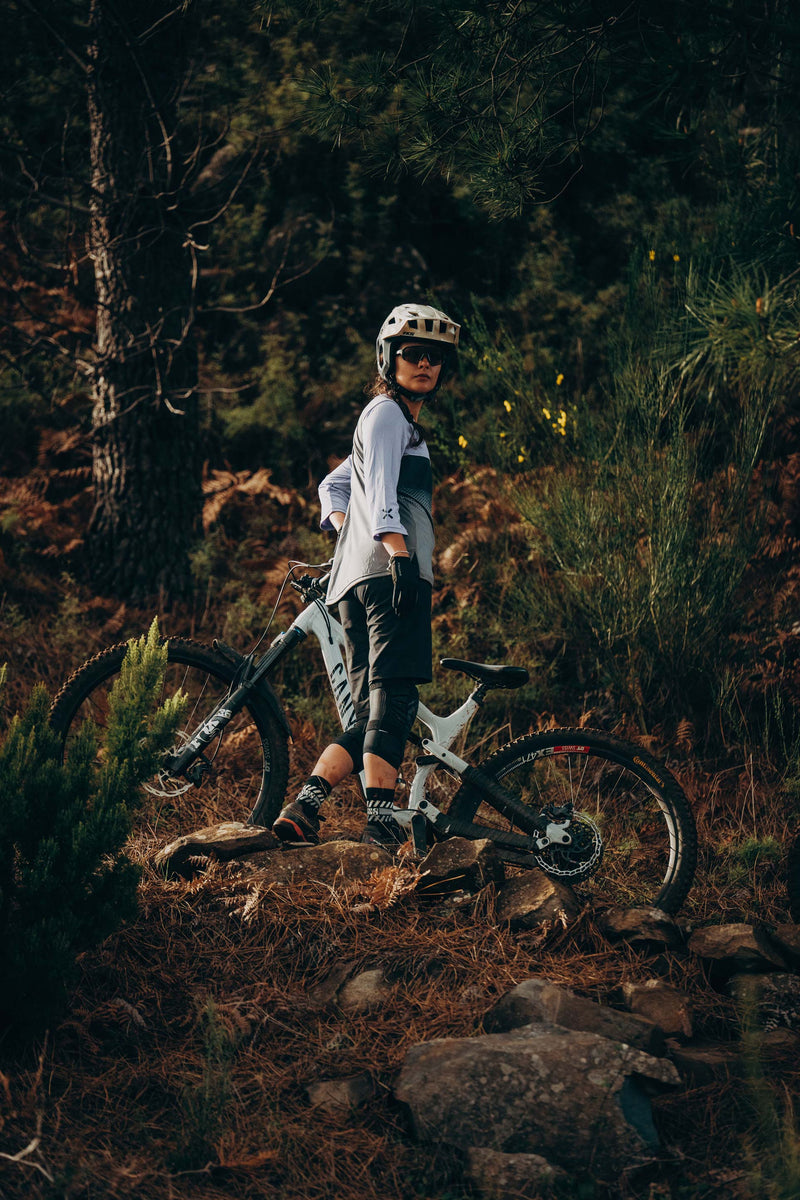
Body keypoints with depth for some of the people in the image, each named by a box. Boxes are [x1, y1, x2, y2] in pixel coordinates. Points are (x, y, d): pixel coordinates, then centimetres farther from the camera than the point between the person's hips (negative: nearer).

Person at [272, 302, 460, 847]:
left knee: (373, 714, 4)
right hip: (389, 570, -10)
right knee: (394, 701, -20)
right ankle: (383, 820, -29)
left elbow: (334, 485, 41)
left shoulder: (402, 423, 34)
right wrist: (399, 554, -27)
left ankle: (303, 809, -4)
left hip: (358, 580, 10)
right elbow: (379, 491, -14)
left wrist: (347, 532, 25)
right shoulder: (387, 412, 2)